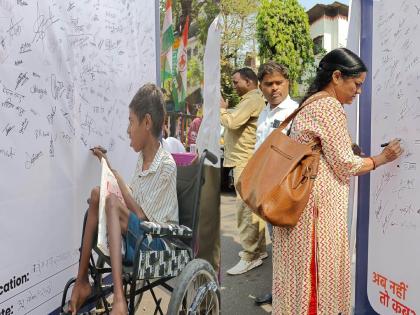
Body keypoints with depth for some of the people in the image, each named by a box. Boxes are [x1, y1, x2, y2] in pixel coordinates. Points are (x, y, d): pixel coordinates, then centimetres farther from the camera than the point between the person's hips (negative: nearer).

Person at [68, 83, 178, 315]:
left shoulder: (166, 165, -15)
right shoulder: (142, 158, 8)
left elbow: (142, 217, -17)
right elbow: (133, 207, 9)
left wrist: (116, 176, -11)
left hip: (157, 244, -7)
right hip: (134, 237, 7)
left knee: (111, 202, -25)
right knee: (97, 194, -9)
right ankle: (81, 281, -7)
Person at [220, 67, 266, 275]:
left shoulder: (252, 99, -12)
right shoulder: (254, 99, 23)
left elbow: (232, 122, -21)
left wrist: (221, 109, -5)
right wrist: (226, 111, 8)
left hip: (246, 161, -11)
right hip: (247, 160, 11)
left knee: (245, 207, -9)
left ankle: (250, 257, -3)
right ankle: (259, 249, 23)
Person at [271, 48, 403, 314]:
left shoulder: (310, 103, 17)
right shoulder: (330, 105, -13)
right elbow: (345, 164, -12)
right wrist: (383, 158, 0)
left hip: (300, 198, 10)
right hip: (317, 201, -10)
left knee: (302, 268, 16)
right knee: (319, 272, 2)